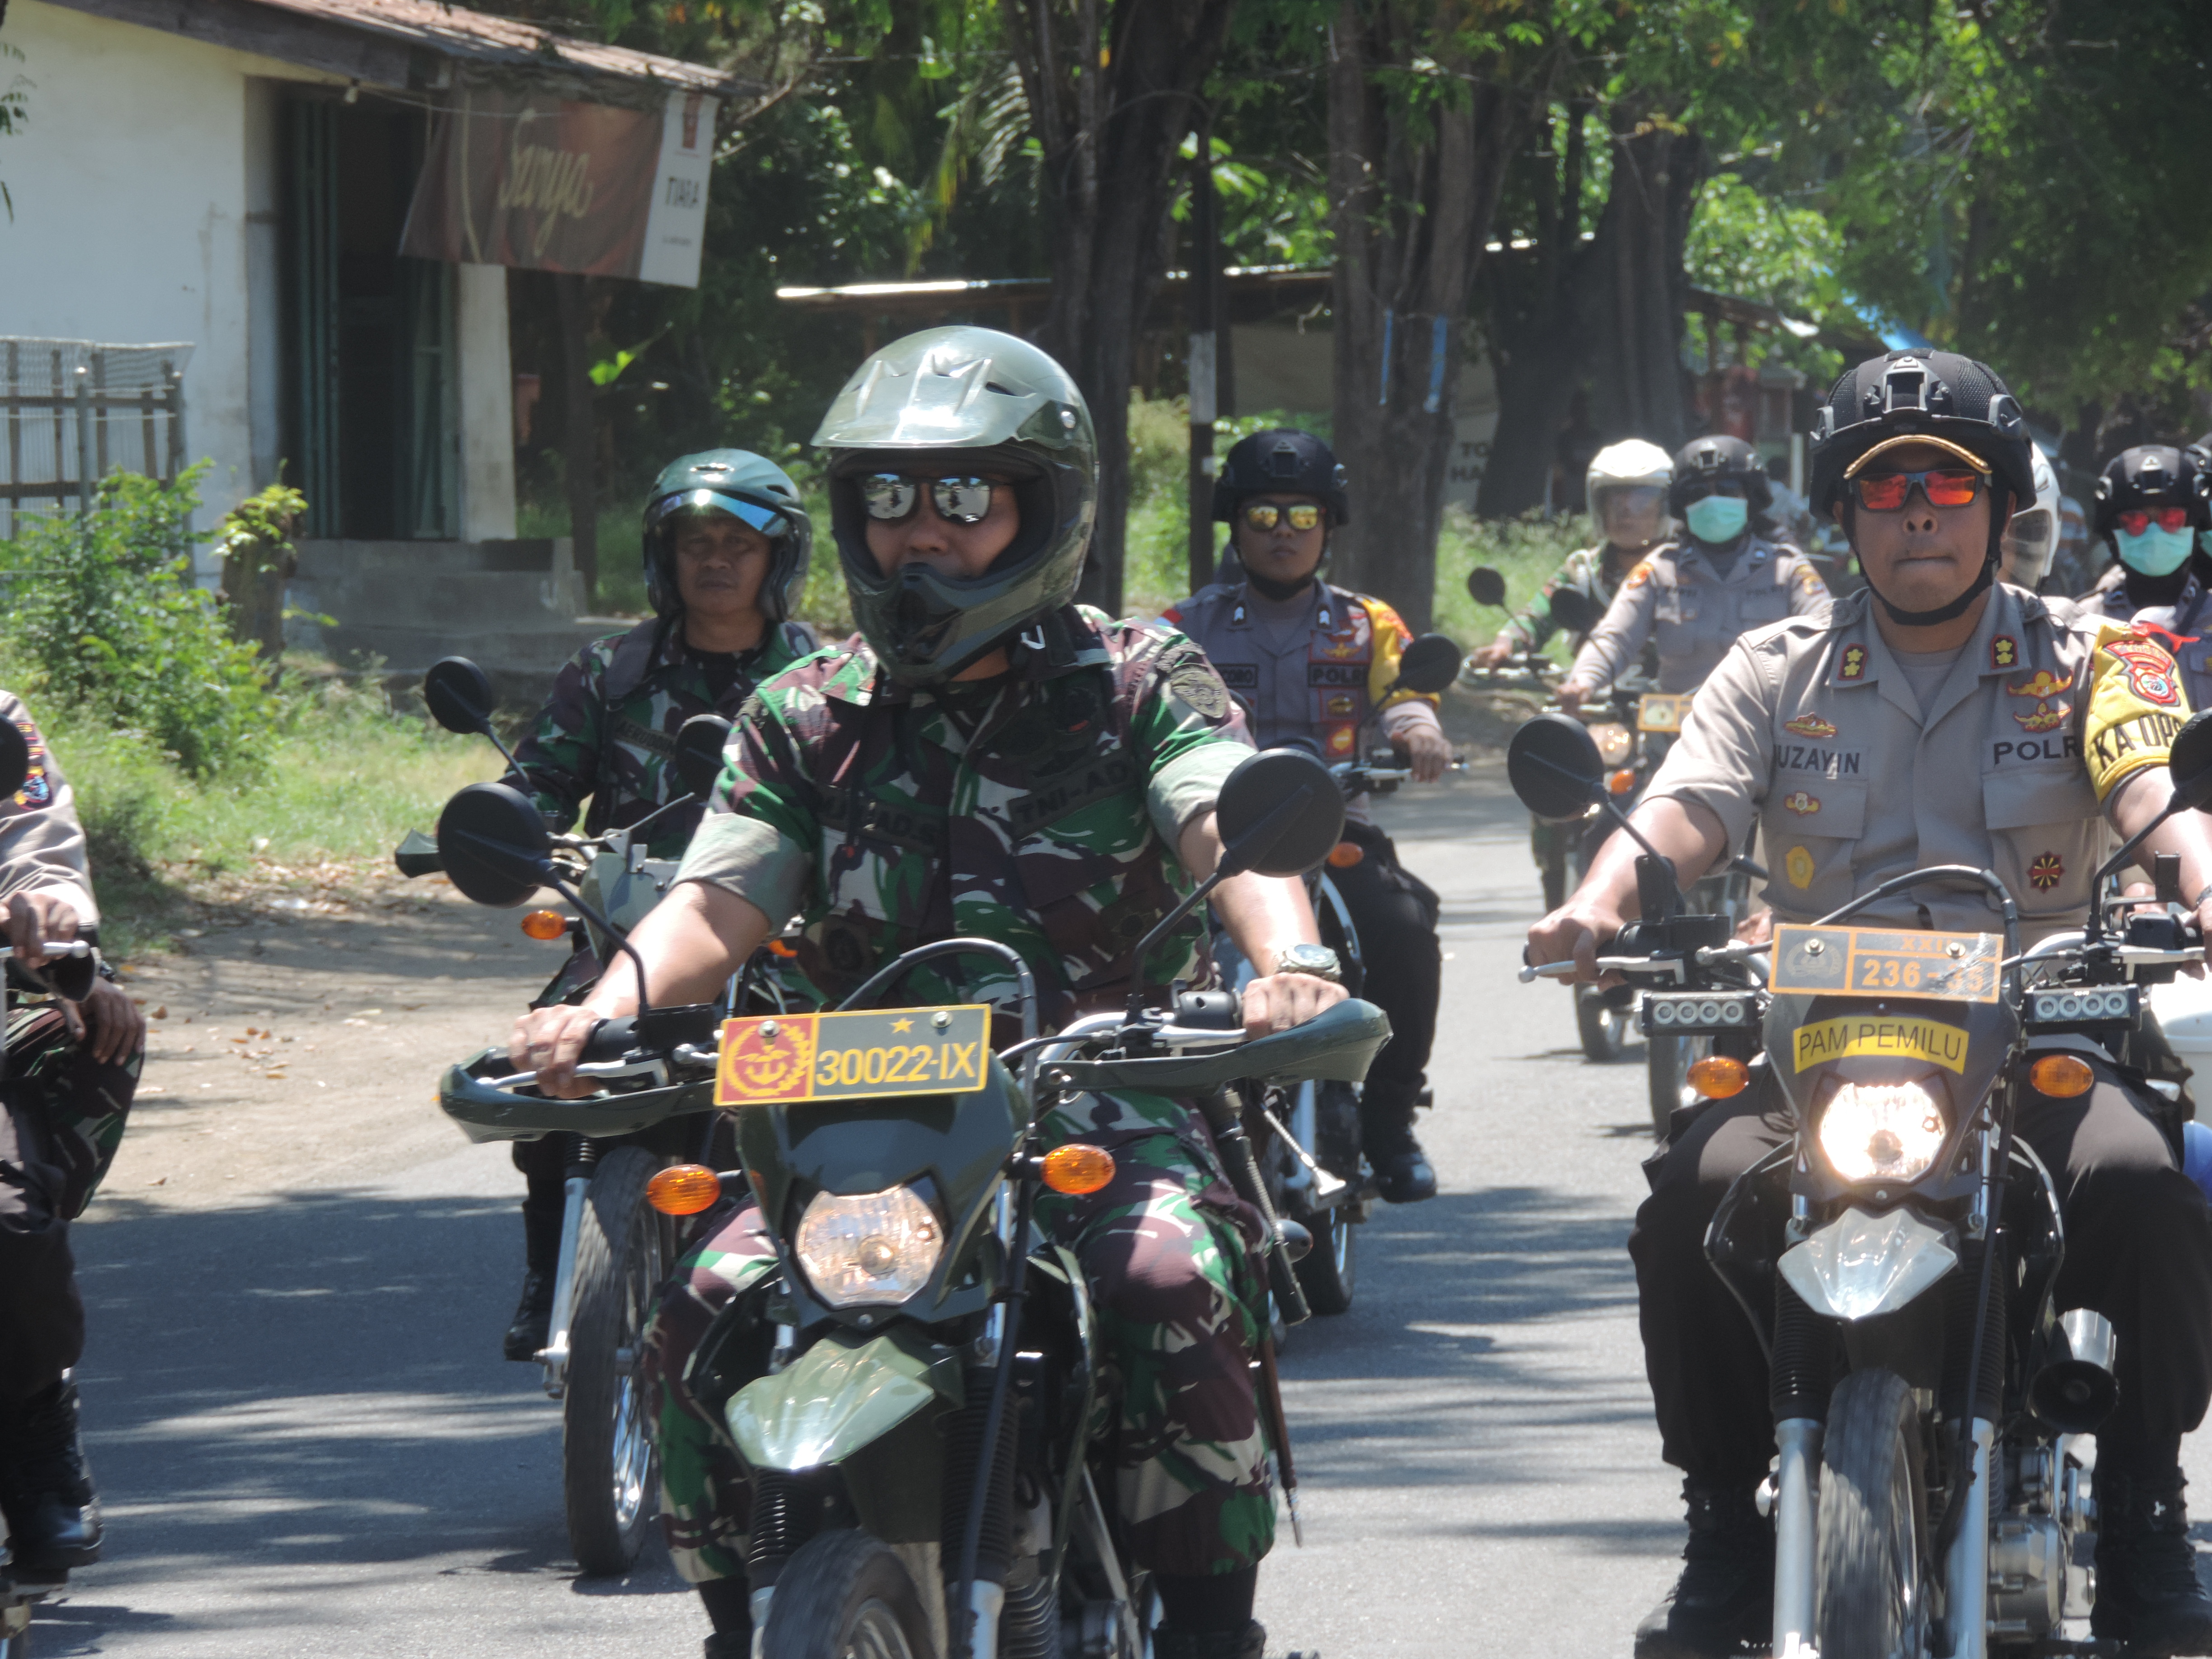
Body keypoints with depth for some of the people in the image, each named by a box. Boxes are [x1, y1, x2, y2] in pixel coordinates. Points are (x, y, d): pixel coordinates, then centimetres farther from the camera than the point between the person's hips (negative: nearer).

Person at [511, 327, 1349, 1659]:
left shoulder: (1139, 684, 6)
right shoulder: (807, 720, 14)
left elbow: (1233, 829, -12)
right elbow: (718, 902, 2)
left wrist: (1289, 961, -35)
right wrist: (604, 1011, -20)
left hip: (1104, 1105, -3)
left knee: (1170, 1279, -33)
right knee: (706, 1306, -21)